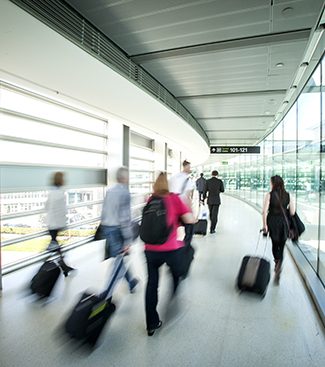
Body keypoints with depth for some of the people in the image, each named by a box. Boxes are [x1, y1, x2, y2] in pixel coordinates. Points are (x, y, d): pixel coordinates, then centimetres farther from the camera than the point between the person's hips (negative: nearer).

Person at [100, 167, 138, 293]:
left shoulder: (109, 191, 8)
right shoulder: (124, 193, -15)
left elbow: (104, 211, 13)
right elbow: (125, 218, -19)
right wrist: (128, 240, -15)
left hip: (105, 228, 8)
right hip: (116, 230, -8)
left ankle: (130, 282, 36)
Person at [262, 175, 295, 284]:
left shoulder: (269, 195, -9)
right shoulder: (288, 195, 0)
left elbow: (265, 211, -14)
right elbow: (292, 212, 0)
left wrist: (264, 225, -8)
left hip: (273, 222, -2)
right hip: (284, 222, 2)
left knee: (275, 244, 20)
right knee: (281, 246, 13)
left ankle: (277, 262, 6)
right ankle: (278, 267, 8)